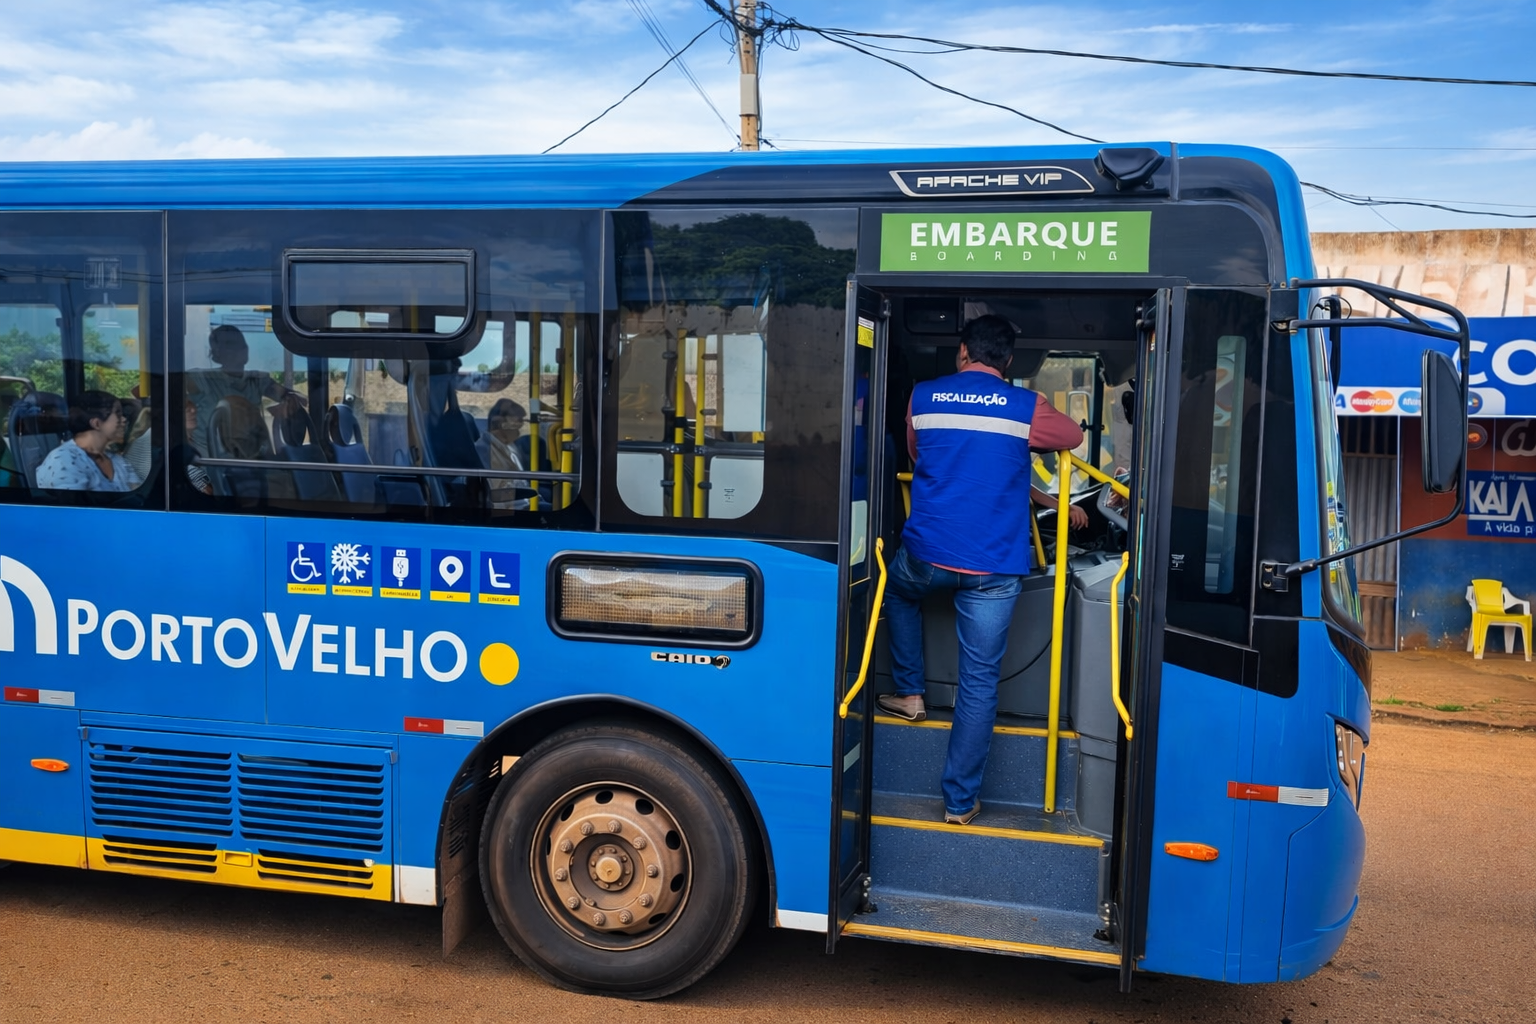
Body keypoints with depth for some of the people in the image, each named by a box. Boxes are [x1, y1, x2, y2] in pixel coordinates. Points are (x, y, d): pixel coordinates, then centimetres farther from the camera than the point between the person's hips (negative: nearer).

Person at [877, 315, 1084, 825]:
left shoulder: (922, 398, 4)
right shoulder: (1026, 408, -1)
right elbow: (1074, 436, 19)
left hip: (925, 555, 2)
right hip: (992, 567, -1)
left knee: (897, 591, 37)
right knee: (979, 681, 6)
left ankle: (910, 693, 37)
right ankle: (960, 800, 11)